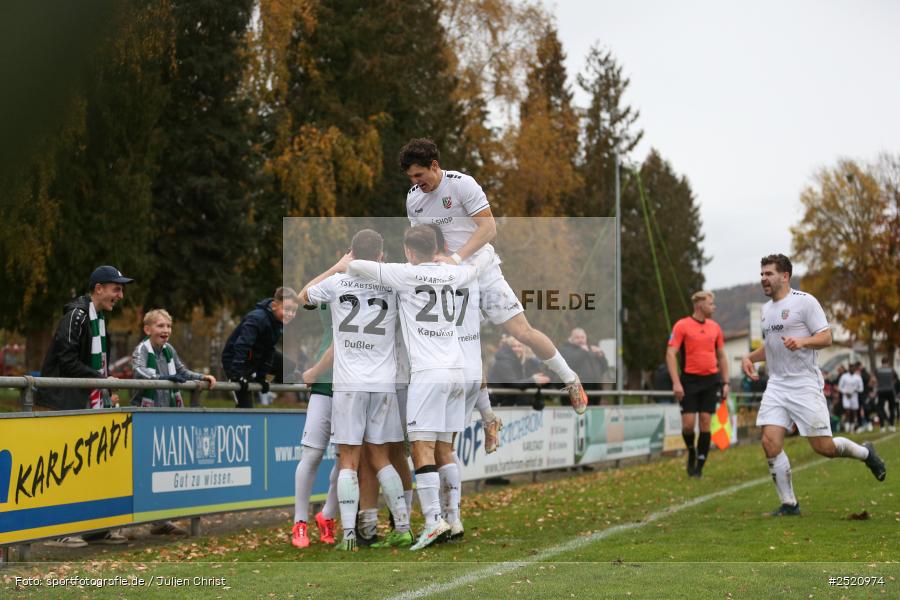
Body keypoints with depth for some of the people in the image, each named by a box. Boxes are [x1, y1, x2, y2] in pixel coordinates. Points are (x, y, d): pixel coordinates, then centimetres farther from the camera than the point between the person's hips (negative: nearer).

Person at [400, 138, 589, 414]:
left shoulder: (462, 184, -14)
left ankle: (570, 380, 11)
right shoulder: (412, 199, 4)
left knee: (522, 332, -9)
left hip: (481, 270, -5)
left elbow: (488, 227, -18)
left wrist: (456, 258, -28)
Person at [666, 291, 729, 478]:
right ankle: (691, 452, 22)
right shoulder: (682, 326, -4)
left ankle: (699, 466, 6)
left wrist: (725, 382, 10)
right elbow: (670, 354, -8)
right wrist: (676, 382, -16)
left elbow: (721, 356, 17)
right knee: (688, 423, -8)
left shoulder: (715, 327, 10)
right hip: (690, 380, -4)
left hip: (710, 379, 4)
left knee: (706, 423, -1)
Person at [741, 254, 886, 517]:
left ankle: (866, 453, 26)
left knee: (824, 447, -5)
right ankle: (789, 504, 0)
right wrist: (750, 357, 11)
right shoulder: (767, 308, 16)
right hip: (776, 385, 6)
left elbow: (826, 337, -10)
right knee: (770, 443, -10)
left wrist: (802, 341, -28)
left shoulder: (804, 301, -6)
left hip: (805, 384, -6)